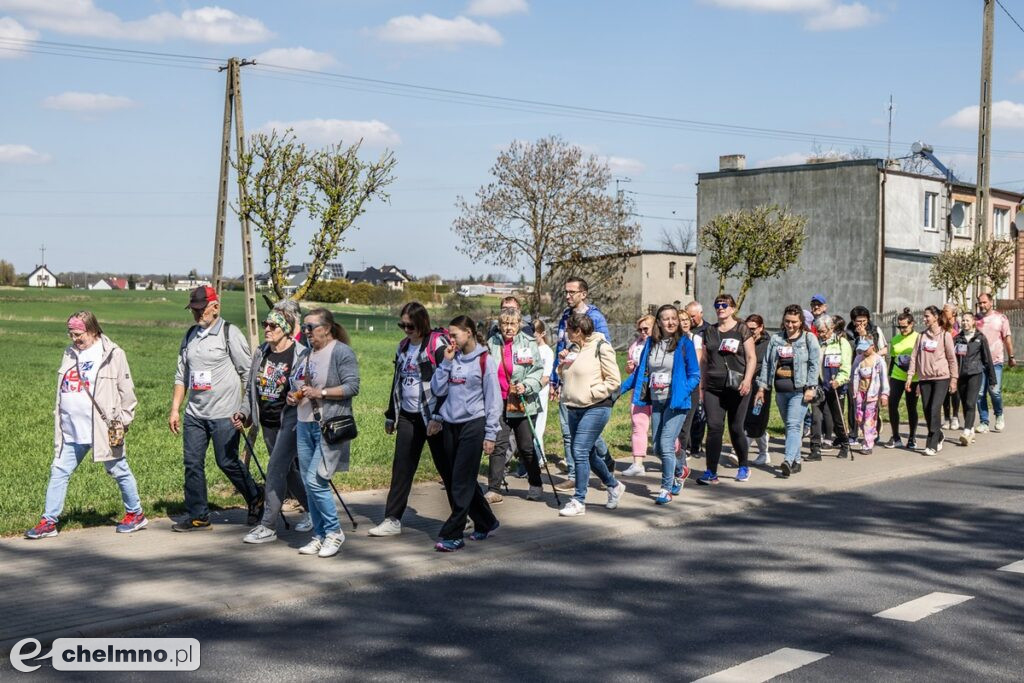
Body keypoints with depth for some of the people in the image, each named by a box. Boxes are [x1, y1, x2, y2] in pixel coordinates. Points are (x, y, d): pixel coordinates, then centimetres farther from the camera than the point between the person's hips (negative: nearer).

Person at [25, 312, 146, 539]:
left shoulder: (112, 354, -7)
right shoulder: (70, 353, 12)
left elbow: (126, 390, -6)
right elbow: (63, 390, 19)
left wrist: (122, 421, -8)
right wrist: (59, 417, 15)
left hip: (103, 429, -6)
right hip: (71, 431, 6)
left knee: (119, 471, 6)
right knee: (58, 472, 5)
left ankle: (135, 514, 21)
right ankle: (48, 521, 12)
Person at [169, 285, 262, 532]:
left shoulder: (229, 333, -6)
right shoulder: (190, 336, 14)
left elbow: (248, 373, -6)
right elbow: (181, 376, 18)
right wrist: (175, 409, 12)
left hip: (224, 413, -6)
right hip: (194, 413, 6)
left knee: (227, 462, -1)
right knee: (192, 463, 3)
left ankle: (256, 498, 21)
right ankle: (198, 516, 12)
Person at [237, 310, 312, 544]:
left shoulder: (301, 355, -13)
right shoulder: (261, 353, 8)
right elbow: (252, 388, 15)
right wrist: (243, 413, 4)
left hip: (290, 421, -7)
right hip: (267, 422, 7)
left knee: (276, 469, -11)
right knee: (288, 470, 16)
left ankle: (268, 526, -6)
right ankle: (312, 510, 33)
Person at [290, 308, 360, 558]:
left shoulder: (342, 352, -6)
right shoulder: (306, 353, 17)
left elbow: (352, 386, -14)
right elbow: (295, 384, 28)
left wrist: (320, 392, -20)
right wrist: (291, 396, 7)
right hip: (305, 425, 8)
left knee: (316, 481, -14)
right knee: (309, 484, 8)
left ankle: (334, 532, 2)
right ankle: (319, 536, 18)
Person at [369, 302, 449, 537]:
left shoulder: (437, 345, -11)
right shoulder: (403, 346, 13)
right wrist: (391, 415, 20)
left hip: (432, 416, -6)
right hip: (407, 416, 6)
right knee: (401, 468, 4)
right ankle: (392, 520, 6)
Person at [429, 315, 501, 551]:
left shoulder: (484, 361, -6)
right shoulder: (453, 359, 10)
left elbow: (493, 399, -7)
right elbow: (438, 390, 4)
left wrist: (490, 434, -9)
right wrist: (446, 362, -4)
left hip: (473, 425, -7)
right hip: (450, 425, 7)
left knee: (461, 481, -7)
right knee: (451, 479, 11)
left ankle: (452, 535, -3)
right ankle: (486, 523, 27)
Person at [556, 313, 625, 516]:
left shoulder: (601, 348, -10)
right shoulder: (572, 349, 13)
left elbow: (614, 380, -11)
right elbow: (564, 378, 21)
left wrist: (592, 393, -14)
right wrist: (562, 364, 3)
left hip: (595, 408, -8)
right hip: (574, 408, 8)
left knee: (580, 452, -12)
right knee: (588, 453, 14)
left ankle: (579, 501, -5)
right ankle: (613, 485, 34)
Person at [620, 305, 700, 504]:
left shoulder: (684, 344, -6)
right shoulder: (650, 343, 6)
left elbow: (695, 375, -5)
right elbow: (639, 372, 13)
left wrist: (683, 392, -21)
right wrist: (620, 388, 5)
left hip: (676, 403, -5)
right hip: (656, 402, 5)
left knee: (666, 445, -11)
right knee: (657, 448, 9)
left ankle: (667, 489, 3)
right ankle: (680, 469, 37)